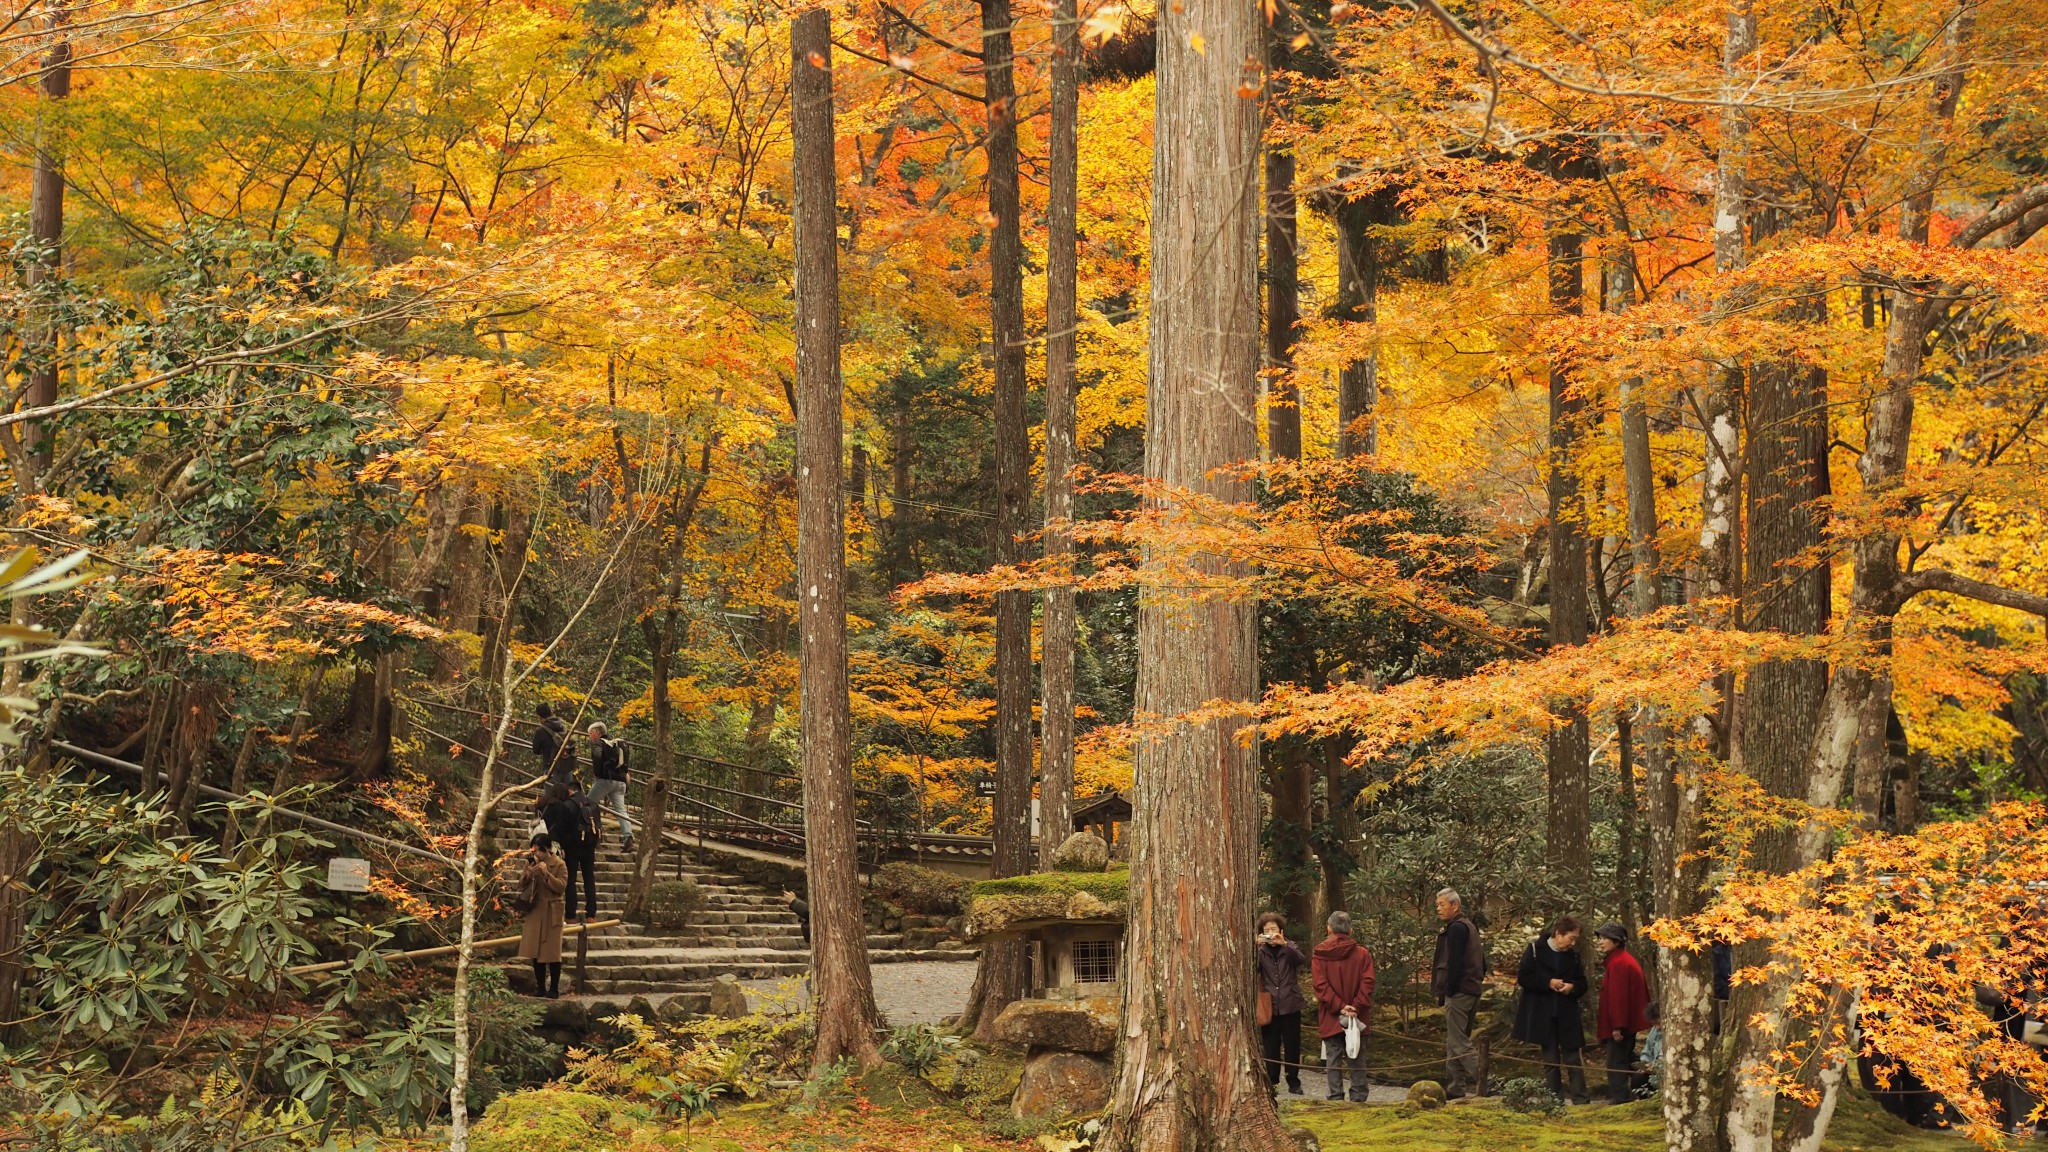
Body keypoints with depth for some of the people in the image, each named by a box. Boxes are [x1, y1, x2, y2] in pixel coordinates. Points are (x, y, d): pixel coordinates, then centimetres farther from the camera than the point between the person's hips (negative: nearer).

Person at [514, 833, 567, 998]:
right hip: (534, 912, 4)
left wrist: (546, 873, -22)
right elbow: (521, 885, 6)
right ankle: (540, 987, 16)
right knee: (536, 952, 7)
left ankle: (554, 988, 5)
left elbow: (561, 886, -15)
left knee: (552, 951, -2)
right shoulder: (530, 863, 7)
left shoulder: (559, 865, -6)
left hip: (551, 913, -4)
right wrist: (530, 872, -11)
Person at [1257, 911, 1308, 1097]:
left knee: (1292, 1046, 3)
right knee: (1270, 1047, 2)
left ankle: (1293, 1082, 12)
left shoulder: (1290, 947, 4)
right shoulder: (1261, 951, 6)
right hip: (1269, 1006, 0)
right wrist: (1256, 948, -22)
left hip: (1290, 1005, 0)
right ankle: (1272, 1081, 10)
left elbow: (1302, 959, -17)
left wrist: (1285, 944, -31)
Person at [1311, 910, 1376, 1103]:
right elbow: (1367, 984, -9)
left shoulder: (1320, 955, -1)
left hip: (1330, 1018, 0)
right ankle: (1358, 1096, 7)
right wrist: (1355, 1007, -12)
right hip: (1358, 1017, 0)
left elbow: (1321, 986, -9)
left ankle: (1336, 1096, 4)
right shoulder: (1362, 953, 0)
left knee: (1333, 1058, 5)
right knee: (1357, 1058, 7)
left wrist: (1339, 1007, -12)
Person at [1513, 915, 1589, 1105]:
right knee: (1550, 1059, 6)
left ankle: (1580, 1100, 1)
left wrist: (1572, 987, -11)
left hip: (1567, 1015, 2)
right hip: (1542, 1015, -2)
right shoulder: (1535, 950, -4)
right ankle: (1555, 1099, 12)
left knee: (1572, 1058, -1)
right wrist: (1547, 983, -16)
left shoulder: (1573, 955, 5)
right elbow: (1522, 977, -6)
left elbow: (1582, 983, 12)